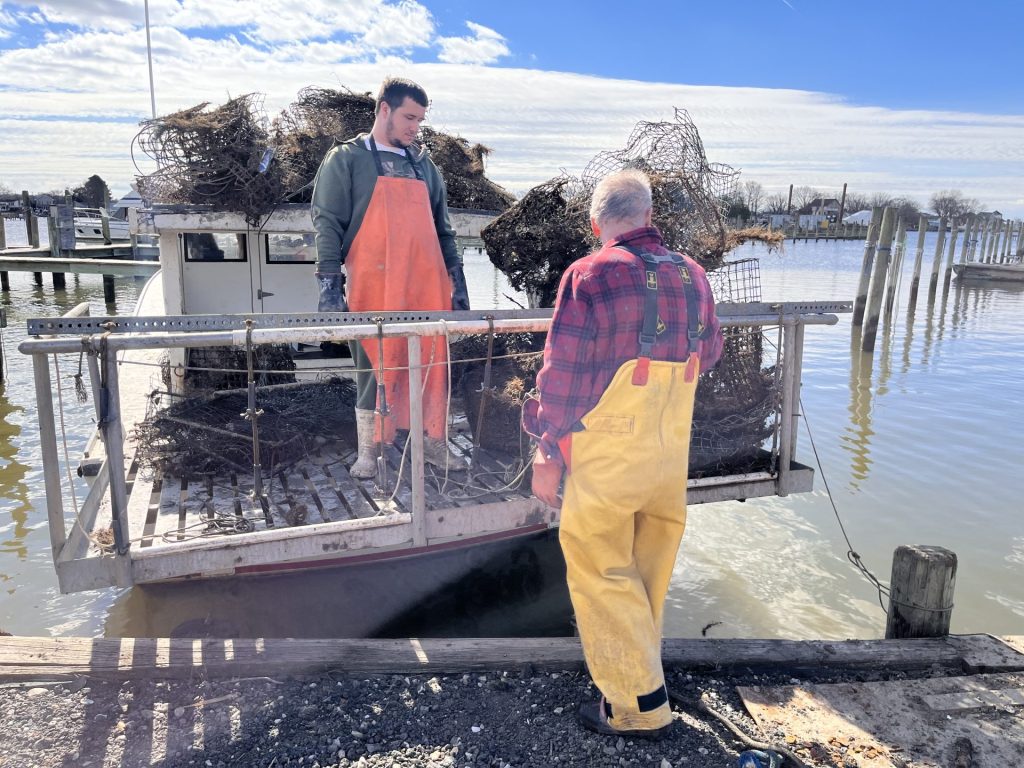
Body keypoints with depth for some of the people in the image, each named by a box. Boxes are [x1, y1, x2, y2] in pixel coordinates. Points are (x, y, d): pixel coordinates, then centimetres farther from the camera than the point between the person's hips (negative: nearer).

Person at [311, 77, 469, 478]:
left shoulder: (423, 164, 19)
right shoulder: (346, 159, 5)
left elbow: (442, 228, 21)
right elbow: (327, 224, -2)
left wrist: (456, 280, 14)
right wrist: (330, 285, -11)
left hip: (427, 286, 4)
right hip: (374, 287, -4)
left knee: (433, 365, 4)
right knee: (374, 368, 1)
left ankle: (434, 442, 16)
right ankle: (368, 452, 13)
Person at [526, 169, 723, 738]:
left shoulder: (589, 275, -12)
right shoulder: (691, 274, 4)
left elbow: (562, 372, -13)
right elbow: (708, 353, 17)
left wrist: (547, 451, -5)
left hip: (607, 457, -6)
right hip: (672, 455, 6)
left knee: (601, 568, 5)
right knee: (648, 568, 19)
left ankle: (638, 705, 10)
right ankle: (637, 663, 37)